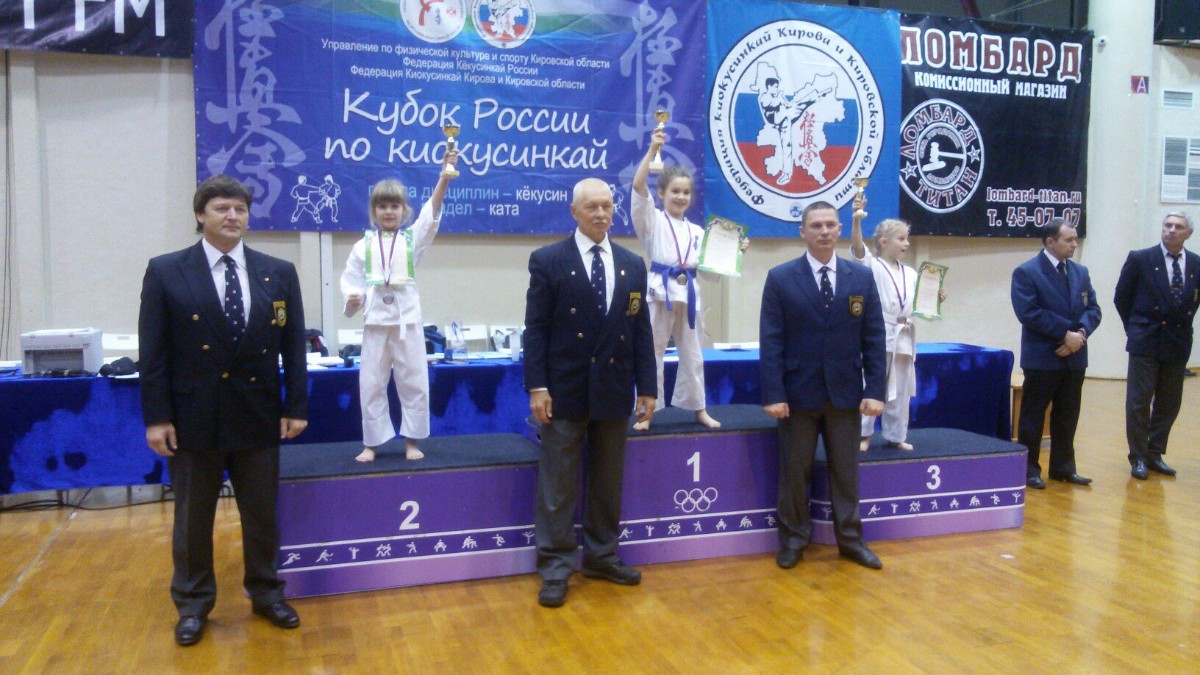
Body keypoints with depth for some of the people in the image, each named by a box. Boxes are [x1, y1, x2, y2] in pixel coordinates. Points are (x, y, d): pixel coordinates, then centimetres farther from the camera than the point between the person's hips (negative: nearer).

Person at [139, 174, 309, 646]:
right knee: (192, 518, 11)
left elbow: (293, 346, 4)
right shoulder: (166, 272, -3)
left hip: (258, 416, 2)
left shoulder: (279, 274, 3)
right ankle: (193, 606, 28)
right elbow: (153, 351, -4)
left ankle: (266, 594, 30)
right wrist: (156, 417, -7)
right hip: (193, 417, -1)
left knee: (262, 514, 13)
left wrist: (296, 406, 0)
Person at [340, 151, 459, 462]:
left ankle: (412, 441, 17)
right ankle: (371, 443, 17)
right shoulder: (363, 246, 5)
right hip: (375, 322, 0)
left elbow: (432, 212, -10)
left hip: (407, 320, 0)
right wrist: (352, 299, -18)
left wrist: (445, 175, -23)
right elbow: (350, 280, 6)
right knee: (371, 384, 5)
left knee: (414, 382, 4)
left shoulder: (413, 239, 3)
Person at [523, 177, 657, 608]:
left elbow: (641, 330, 9)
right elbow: (535, 329, -5)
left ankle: (602, 557, 27)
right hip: (565, 392, -4)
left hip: (614, 391, 4)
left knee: (608, 482, 13)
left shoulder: (632, 265, 10)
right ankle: (556, 569, 12)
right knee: (558, 485, 2)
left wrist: (647, 387, 5)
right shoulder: (548, 261, -2)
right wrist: (537, 387, -12)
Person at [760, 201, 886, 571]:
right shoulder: (780, 278, -3)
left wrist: (875, 390, -4)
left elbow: (874, 339, 3)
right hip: (798, 391, -2)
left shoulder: (862, 277, 4)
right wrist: (773, 394, -13)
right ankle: (793, 539, 23)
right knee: (794, 470, 9)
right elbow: (770, 342, -7)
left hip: (846, 391, 2)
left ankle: (850, 539, 25)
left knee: (846, 470, 12)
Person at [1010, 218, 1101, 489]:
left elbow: (1093, 309, 7)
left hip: (1074, 357, 6)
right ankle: (1029, 469, 12)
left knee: (1067, 416, 13)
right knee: (1033, 416, 3)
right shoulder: (1026, 272, -8)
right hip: (1042, 358, -6)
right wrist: (1065, 333, -18)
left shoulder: (1080, 272, 11)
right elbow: (1029, 313, -17)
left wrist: (1081, 333, -12)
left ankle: (1063, 467, 23)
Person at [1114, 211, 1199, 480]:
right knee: (1139, 402, -1)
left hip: (1178, 343, 4)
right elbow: (1122, 298, 4)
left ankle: (1155, 454, 22)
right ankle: (1138, 458, 9)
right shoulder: (1140, 259, -4)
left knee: (1169, 403, 9)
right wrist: (1136, 328, 5)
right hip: (1146, 341, -3)